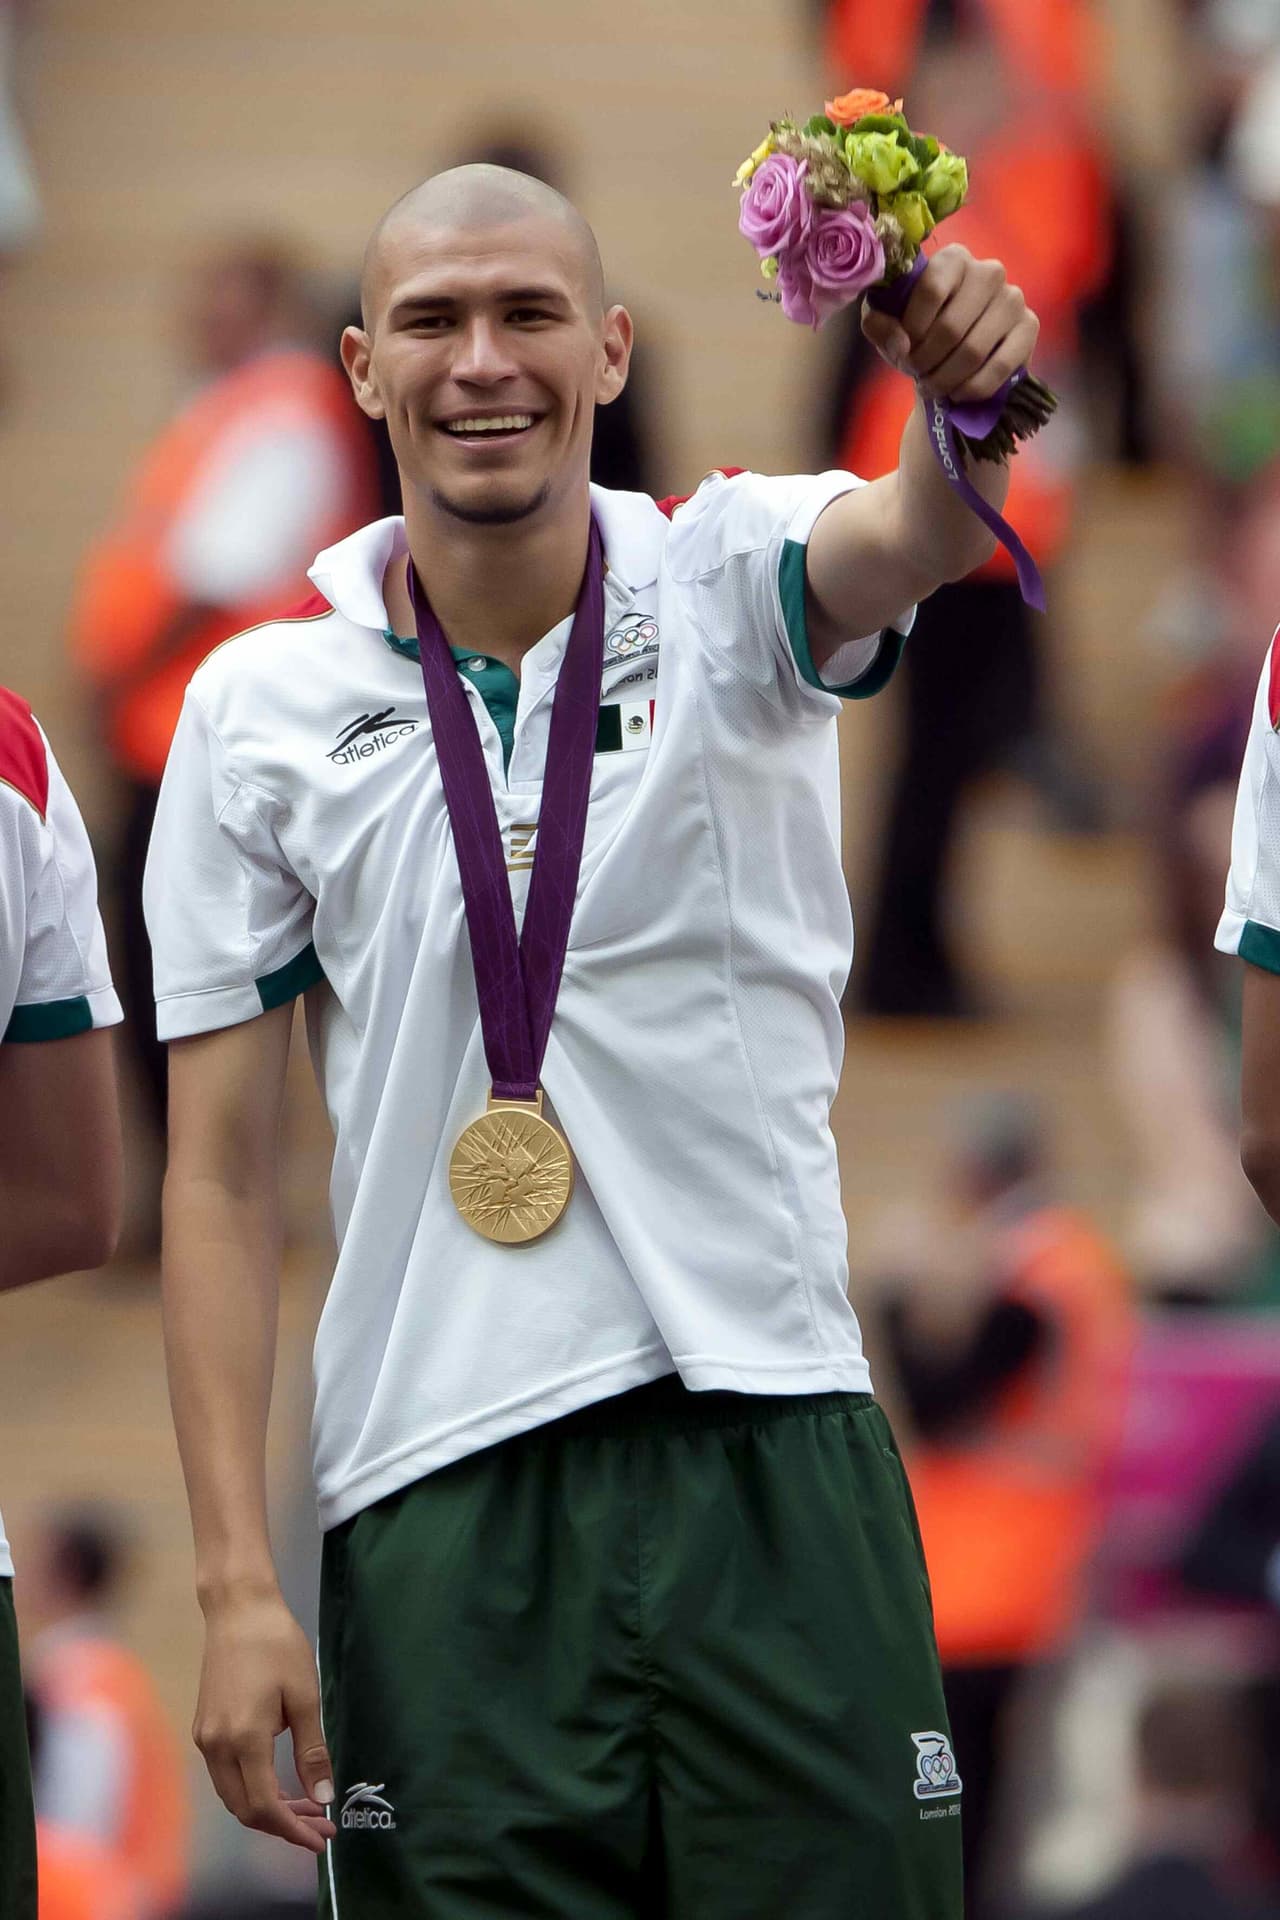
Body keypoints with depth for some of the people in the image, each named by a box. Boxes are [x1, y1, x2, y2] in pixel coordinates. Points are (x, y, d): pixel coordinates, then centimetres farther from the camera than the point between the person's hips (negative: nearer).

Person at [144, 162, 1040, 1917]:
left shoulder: (731, 585, 3)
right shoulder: (264, 706, 5)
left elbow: (918, 537, -21)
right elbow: (221, 1175, 4)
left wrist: (966, 381, -46)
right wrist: (236, 1584, -5)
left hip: (770, 1459, 0)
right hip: (438, 1508, 0)